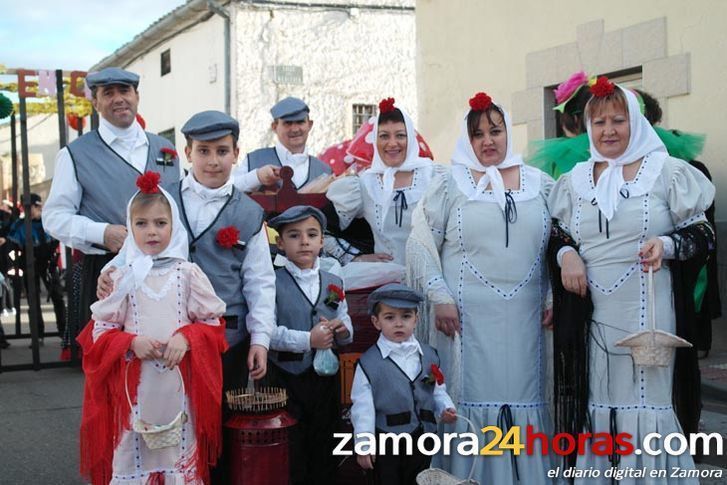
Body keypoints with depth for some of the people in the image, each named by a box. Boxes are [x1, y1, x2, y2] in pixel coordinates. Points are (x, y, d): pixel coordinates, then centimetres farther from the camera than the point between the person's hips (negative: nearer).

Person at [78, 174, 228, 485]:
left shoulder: (188, 273, 1)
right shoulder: (122, 277, 2)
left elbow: (212, 322, 5)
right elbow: (101, 331, 5)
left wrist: (187, 338, -13)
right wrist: (131, 342, -12)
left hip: (180, 382, 0)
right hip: (135, 384, 0)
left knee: (181, 458, 6)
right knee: (132, 457, 3)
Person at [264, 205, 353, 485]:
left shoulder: (334, 284, 9)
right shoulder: (273, 283, -6)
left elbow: (347, 332, 10)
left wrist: (342, 330, -13)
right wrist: (307, 340, -22)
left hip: (326, 377, 4)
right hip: (286, 378, -4)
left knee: (324, 448, 15)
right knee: (290, 451, 4)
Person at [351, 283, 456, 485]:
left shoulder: (429, 356, 2)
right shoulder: (369, 362, -10)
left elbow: (438, 390, 12)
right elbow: (362, 407, -9)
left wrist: (445, 408, -8)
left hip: (422, 439, 4)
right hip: (386, 443, -3)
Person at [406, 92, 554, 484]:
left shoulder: (540, 185, 9)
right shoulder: (449, 186, 3)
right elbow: (420, 244, 1)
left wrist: (554, 298, 4)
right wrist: (440, 298, -7)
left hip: (525, 318, 2)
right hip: (465, 316, -2)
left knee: (523, 395, 5)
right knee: (470, 396, 2)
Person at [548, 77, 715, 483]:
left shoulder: (667, 172, 0)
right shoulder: (574, 182, 12)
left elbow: (704, 233, 1)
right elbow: (558, 237, 19)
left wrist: (667, 245, -17)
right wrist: (565, 255, -3)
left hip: (649, 314, -3)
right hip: (591, 316, 4)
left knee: (649, 402, -1)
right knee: (595, 404, 8)